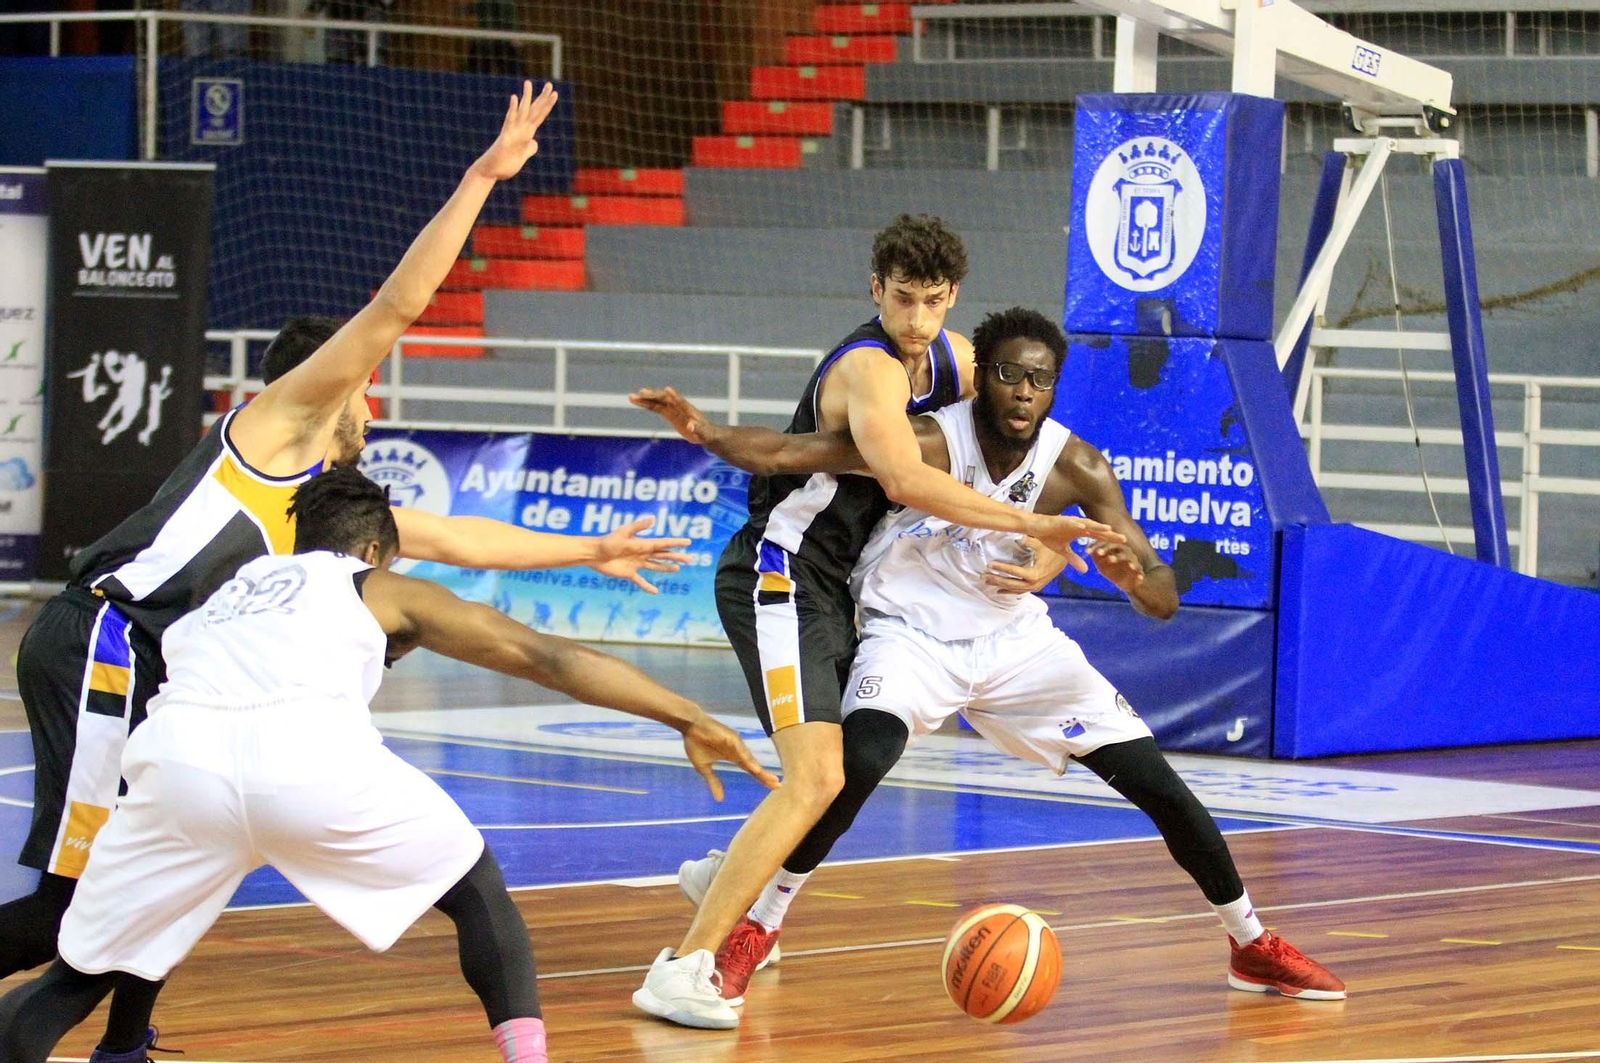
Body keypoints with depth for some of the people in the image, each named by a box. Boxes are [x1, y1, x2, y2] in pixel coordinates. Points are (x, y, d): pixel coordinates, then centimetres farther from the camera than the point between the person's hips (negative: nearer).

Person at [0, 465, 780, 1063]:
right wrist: (688, 719, 29)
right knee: (479, 895, 20)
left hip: (177, 757, 2)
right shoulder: (383, 590, 30)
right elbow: (549, 659, 26)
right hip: (312, 754, -2)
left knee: (85, 971, 15)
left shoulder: (228, 591, 39)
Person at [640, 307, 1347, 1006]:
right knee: (860, 760, -33)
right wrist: (705, 433, -49)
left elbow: (1163, 601, -17)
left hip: (1015, 635, 3)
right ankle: (757, 931, -16)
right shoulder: (932, 442, -25)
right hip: (911, 632, -3)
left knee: (1158, 784, 1)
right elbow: (784, 453, -31)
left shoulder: (1075, 466, -17)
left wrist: (1132, 578, -40)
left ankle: (1251, 945, 22)